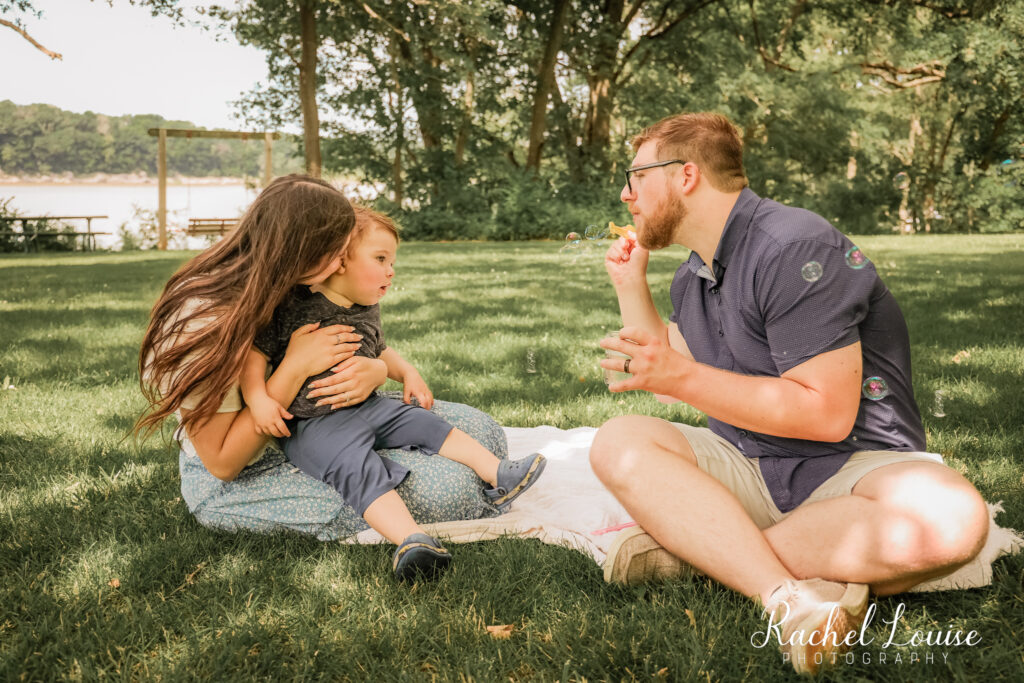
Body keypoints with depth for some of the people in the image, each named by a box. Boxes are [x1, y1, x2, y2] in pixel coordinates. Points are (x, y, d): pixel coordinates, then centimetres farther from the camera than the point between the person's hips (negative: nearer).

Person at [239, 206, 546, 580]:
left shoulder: (367, 310, 11)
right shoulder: (294, 306, -13)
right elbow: (255, 351, -13)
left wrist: (408, 373, 14)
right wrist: (257, 398, -25)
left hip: (366, 406, 8)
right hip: (315, 423, -8)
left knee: (426, 424, -3)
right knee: (359, 470, -29)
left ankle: (498, 475, 1)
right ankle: (410, 539, -48)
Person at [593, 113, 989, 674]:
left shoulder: (794, 249, -17)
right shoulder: (692, 276, 11)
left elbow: (828, 414, -23)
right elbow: (670, 383, 21)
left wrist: (684, 378, -23)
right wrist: (630, 286, 14)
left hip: (850, 464, -6)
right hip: (746, 467, 6)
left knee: (951, 517, -37)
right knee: (619, 443, -20)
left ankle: (698, 545, -34)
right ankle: (789, 599, -31)